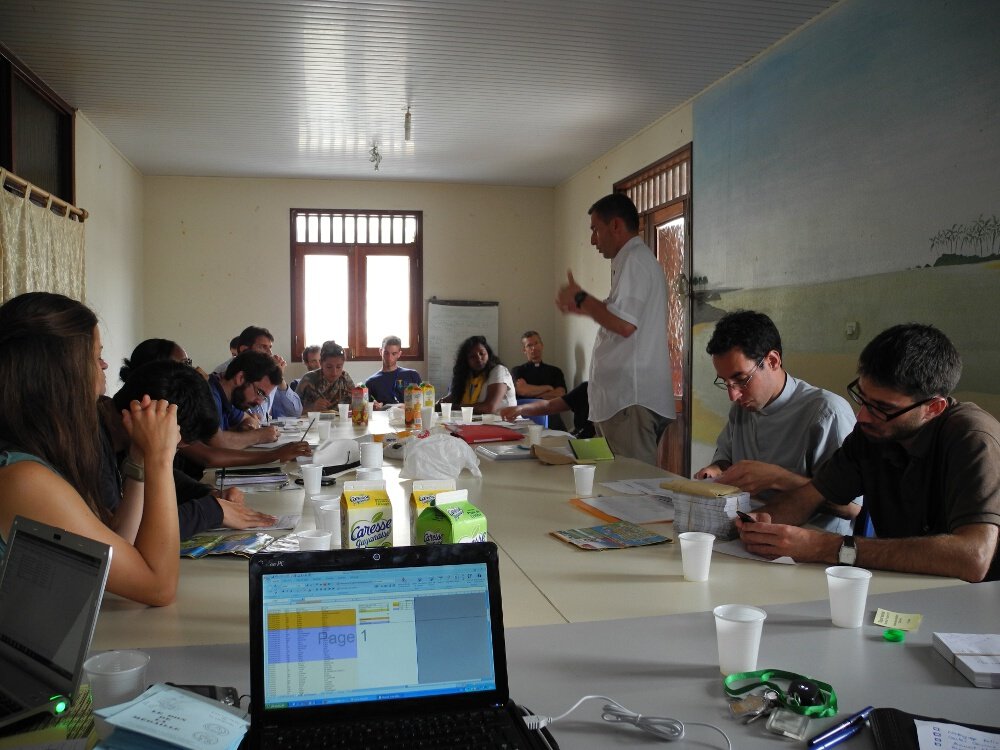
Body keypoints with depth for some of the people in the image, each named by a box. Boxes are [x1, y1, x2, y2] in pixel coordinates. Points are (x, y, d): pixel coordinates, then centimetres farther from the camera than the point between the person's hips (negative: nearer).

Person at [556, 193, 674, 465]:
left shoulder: (635, 261, -10)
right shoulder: (639, 260, 23)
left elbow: (624, 324, -21)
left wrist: (581, 299, -8)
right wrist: (585, 307, 22)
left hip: (631, 401, -10)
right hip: (628, 396, 10)